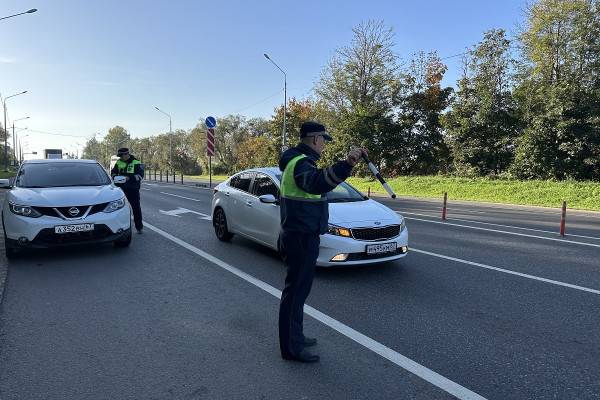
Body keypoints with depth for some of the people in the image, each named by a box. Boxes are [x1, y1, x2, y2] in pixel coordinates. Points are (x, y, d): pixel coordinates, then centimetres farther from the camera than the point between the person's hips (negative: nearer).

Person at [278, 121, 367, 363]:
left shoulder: (298, 160, 14)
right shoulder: (301, 163, -20)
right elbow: (316, 183, -45)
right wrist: (346, 165, -57)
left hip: (300, 236, 11)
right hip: (301, 238, -11)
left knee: (298, 288, 19)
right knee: (296, 290, -1)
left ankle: (295, 338, 34)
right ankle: (291, 348, 11)